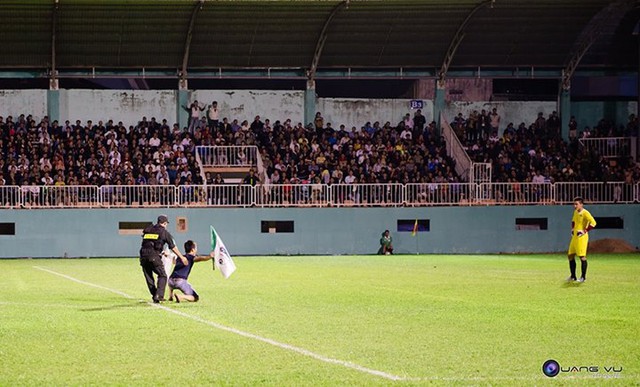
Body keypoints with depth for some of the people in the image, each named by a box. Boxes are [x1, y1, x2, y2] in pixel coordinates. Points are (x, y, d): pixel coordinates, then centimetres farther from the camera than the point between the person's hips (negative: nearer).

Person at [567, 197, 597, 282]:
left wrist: (585, 231, -19)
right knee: (570, 255, 9)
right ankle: (573, 276, 17)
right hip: (575, 236, 9)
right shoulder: (575, 212, 12)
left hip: (582, 237, -9)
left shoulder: (585, 213, -14)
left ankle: (583, 277, -1)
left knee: (582, 256, -8)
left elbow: (593, 222, -23)